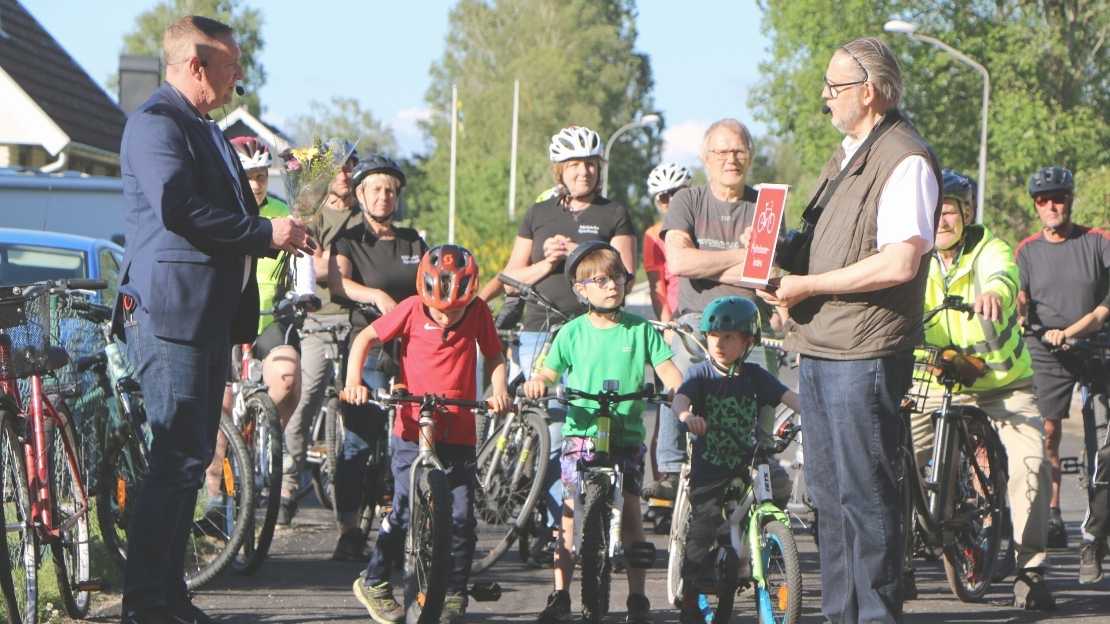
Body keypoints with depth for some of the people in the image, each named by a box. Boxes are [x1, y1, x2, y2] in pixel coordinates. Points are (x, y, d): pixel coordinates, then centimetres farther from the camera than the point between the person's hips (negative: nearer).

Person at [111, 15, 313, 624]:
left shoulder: (205, 130, 23)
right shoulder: (154, 122, -11)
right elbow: (177, 209, -23)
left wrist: (276, 234, 12)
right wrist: (265, 232, -16)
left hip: (210, 313, 11)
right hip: (169, 311, -11)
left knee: (190, 458, 11)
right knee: (177, 457, -12)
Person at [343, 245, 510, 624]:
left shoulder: (478, 312, 1)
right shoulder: (411, 310, -5)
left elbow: (493, 355, 13)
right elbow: (365, 339, 4)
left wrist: (499, 390, -5)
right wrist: (353, 381, -9)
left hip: (459, 433, 2)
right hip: (413, 431, -2)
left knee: (461, 517, -4)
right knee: (404, 511, -3)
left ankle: (455, 593, 9)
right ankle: (374, 582, 15)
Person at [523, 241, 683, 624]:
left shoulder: (640, 329, 4)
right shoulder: (572, 333, 5)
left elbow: (666, 369, 0)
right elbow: (550, 370, 3)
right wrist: (537, 382, -21)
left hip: (626, 436, 0)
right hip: (581, 433, 0)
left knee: (629, 509, -4)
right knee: (570, 511, -3)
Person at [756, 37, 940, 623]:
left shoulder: (905, 160, -13)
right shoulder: (846, 156, 19)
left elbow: (900, 263, -23)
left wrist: (809, 286, -17)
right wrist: (783, 276, 10)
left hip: (865, 356, -10)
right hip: (819, 350, 10)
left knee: (864, 494, -7)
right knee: (827, 493, 13)